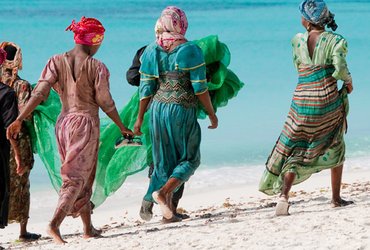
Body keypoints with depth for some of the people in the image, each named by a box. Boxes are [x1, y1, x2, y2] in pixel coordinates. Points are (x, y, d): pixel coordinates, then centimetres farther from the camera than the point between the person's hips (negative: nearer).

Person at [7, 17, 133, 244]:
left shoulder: (57, 62, 0)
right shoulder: (97, 67, -10)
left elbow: (40, 93, -9)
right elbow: (105, 103, -7)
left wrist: (19, 120, -11)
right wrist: (123, 127, 6)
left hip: (64, 123, 5)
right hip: (86, 123, -5)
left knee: (79, 178, 17)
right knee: (77, 178, -4)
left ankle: (88, 228, 24)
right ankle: (55, 224, -22)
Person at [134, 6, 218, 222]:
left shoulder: (151, 51, 3)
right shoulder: (191, 51, -9)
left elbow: (146, 89, 3)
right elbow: (200, 88, -9)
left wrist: (140, 118, 10)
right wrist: (212, 114, 1)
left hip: (158, 109, 4)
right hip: (183, 110, -4)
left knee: (164, 161, 13)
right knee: (189, 159, 9)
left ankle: (167, 208, 13)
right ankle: (164, 192, -13)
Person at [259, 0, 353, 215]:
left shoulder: (298, 41, 2)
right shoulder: (335, 41, -7)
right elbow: (340, 69, -18)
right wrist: (349, 81, 1)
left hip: (301, 102, 1)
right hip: (328, 102, -1)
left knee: (294, 151, 7)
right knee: (335, 148, 20)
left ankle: (284, 195, -14)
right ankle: (336, 198, 22)